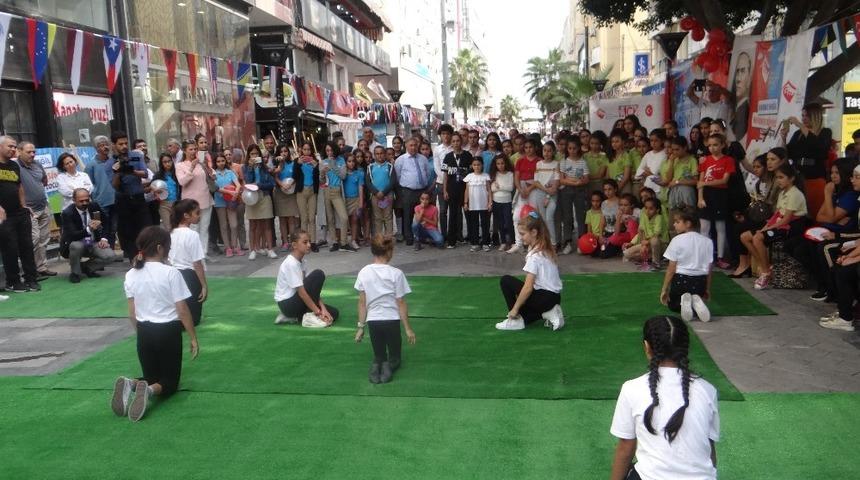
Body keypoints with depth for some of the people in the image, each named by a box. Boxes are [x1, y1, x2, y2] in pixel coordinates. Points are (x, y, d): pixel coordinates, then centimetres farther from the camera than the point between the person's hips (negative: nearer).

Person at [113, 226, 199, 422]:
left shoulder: (131, 275, 0)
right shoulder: (171, 273, -15)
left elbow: (132, 313, 6)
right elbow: (182, 311, -12)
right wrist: (193, 338, -2)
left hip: (144, 332, 5)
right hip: (168, 332, -4)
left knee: (150, 377, 22)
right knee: (170, 381, 11)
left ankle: (129, 384, -12)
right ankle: (150, 390, -25)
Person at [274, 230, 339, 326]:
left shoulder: (302, 262, 6)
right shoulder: (291, 264, -21)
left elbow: (312, 289, 4)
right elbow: (301, 292, -23)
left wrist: (322, 309, -7)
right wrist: (318, 313, -20)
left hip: (295, 301, 9)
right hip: (287, 304, -9)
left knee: (333, 313, 2)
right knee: (318, 274, -21)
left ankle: (293, 317, 5)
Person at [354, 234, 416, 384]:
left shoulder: (364, 273, -3)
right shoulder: (396, 274, -11)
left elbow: (362, 303, 1)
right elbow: (401, 304, -7)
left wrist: (361, 327, 10)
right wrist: (408, 329, 2)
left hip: (373, 321, 2)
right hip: (391, 320, -2)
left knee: (379, 356, 24)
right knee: (395, 357, 21)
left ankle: (376, 366, -10)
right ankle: (390, 365, -13)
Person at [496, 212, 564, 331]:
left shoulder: (534, 255, -18)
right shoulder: (546, 248, 8)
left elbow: (528, 287, -20)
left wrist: (515, 308, -13)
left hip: (544, 298, -9)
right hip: (555, 297, 9)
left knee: (506, 281, -4)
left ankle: (516, 320, -1)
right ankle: (547, 312, 8)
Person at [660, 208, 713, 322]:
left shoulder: (677, 240, -10)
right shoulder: (707, 242, 1)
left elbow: (671, 269, -8)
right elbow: (709, 269, 5)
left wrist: (664, 289, 0)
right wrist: (707, 289, 17)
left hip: (681, 279, -3)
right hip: (700, 281, 3)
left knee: (672, 305, 23)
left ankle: (683, 301, -12)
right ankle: (696, 301, -5)